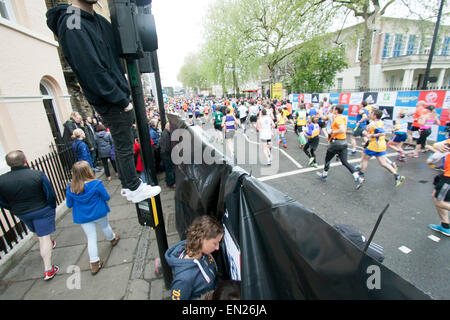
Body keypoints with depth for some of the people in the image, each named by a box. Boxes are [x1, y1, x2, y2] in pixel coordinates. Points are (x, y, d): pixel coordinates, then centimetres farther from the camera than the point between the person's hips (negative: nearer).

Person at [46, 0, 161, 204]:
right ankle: (135, 189, 16)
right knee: (124, 147, 0)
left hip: (119, 97, 9)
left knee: (123, 145, 15)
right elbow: (93, 72, -21)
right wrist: (122, 101, -17)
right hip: (111, 103, -9)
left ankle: (127, 185, 30)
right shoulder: (72, 25, -14)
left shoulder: (98, 20, 14)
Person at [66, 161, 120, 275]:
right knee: (105, 226, 27)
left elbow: (69, 204, -2)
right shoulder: (96, 184, -25)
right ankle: (113, 239, 55)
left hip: (83, 217, 2)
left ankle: (94, 264, 16)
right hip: (99, 213, -2)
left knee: (91, 239, 10)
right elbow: (107, 197, -13)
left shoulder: (70, 189, -14)